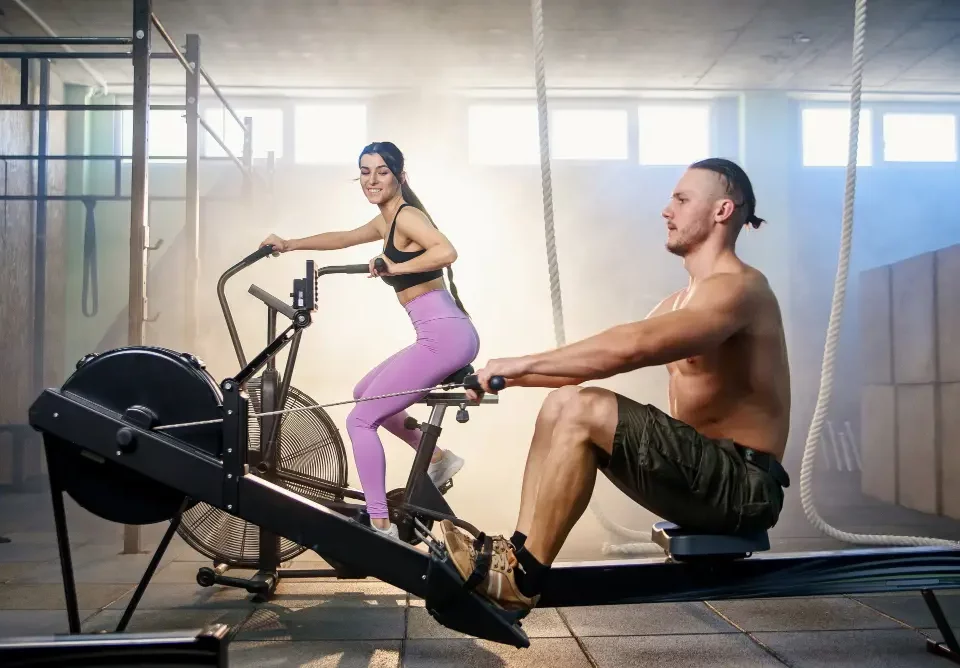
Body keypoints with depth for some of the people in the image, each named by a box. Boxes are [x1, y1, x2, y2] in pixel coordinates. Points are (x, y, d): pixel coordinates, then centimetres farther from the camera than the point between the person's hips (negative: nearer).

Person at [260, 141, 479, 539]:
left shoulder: (406, 215, -9)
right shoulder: (386, 221, 19)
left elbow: (446, 251, -28)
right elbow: (342, 238, 34)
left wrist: (396, 268, -24)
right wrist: (290, 245, 35)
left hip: (443, 337, -10)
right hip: (445, 337, 10)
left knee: (360, 419, -5)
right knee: (365, 393, 26)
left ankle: (381, 527, -2)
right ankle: (437, 458, 27)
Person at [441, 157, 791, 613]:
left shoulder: (738, 288, -14)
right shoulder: (680, 303, 18)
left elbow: (630, 348, -29)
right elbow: (604, 358, 15)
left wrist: (525, 363, -24)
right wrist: (514, 377, 4)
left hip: (744, 484, -9)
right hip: (702, 470, 9)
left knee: (583, 411, -24)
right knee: (562, 405, -1)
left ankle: (520, 581, -15)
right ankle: (519, 557, -6)